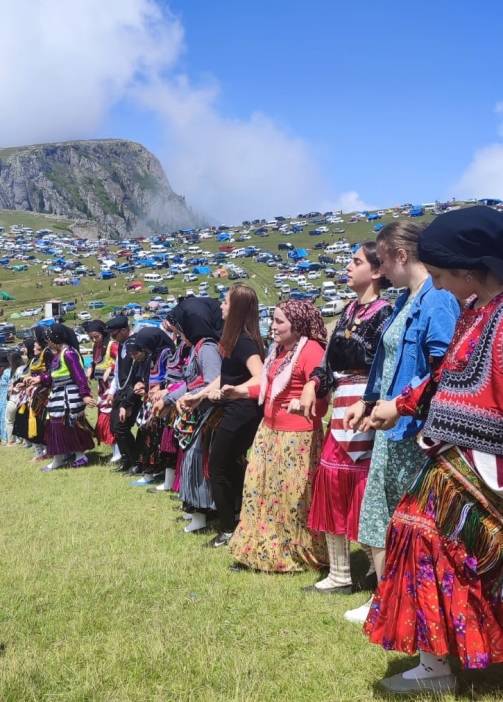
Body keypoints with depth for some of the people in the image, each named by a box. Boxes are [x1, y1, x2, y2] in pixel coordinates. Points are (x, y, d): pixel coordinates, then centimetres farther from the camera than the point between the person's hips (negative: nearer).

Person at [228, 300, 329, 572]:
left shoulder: (311, 350, -16)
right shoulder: (278, 349, 14)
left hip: (296, 437, -10)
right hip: (269, 430, 10)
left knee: (292, 496, 1)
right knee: (258, 489, 14)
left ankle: (295, 554, 19)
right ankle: (261, 550, 27)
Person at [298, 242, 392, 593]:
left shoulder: (384, 313, -9)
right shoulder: (349, 311, 16)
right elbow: (332, 357, 17)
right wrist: (313, 384, 4)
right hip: (342, 408, 8)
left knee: (367, 486, -3)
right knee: (331, 475, 7)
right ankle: (340, 574, 19)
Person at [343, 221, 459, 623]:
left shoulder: (438, 301, -16)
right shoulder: (405, 300, 14)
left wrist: (395, 407, -21)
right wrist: (366, 403, 17)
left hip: (414, 429, -10)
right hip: (390, 425, 10)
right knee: (381, 514, 16)